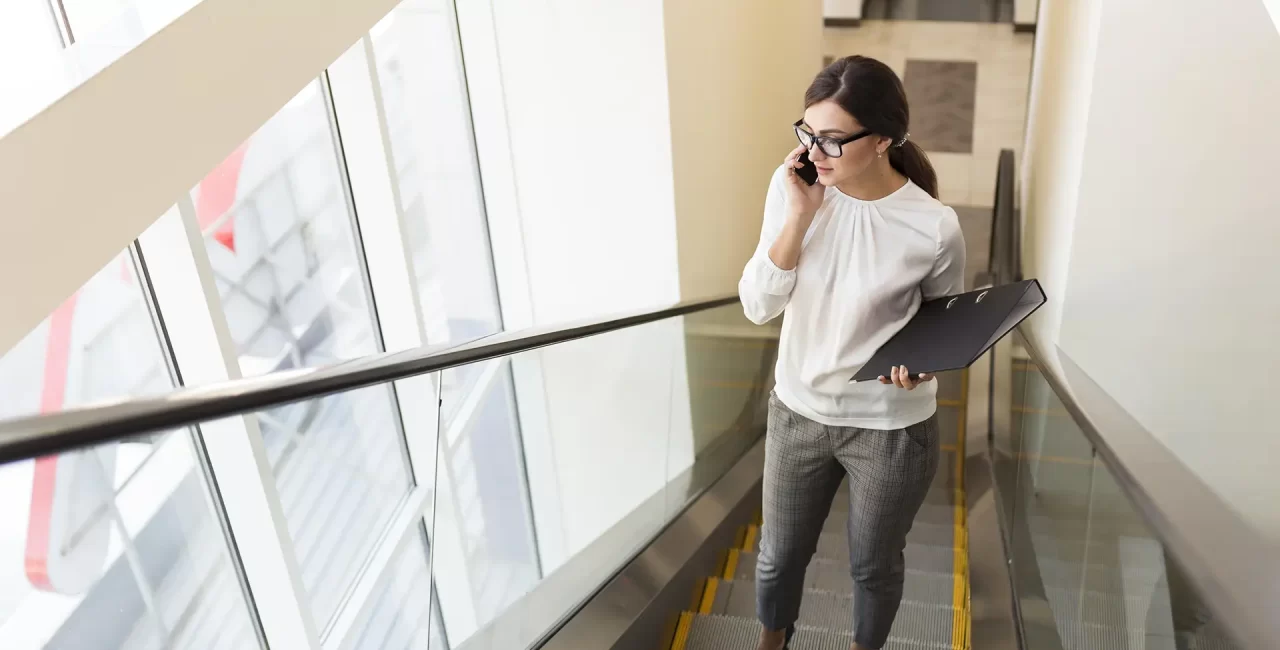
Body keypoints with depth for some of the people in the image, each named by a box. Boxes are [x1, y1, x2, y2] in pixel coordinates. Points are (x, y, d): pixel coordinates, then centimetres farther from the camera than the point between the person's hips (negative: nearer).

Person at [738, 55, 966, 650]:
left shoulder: (934, 228, -20)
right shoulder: (791, 186, -12)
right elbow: (758, 306, -15)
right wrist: (799, 215, -25)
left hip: (892, 428, -2)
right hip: (797, 412, 3)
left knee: (874, 565, 20)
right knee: (779, 554, 21)